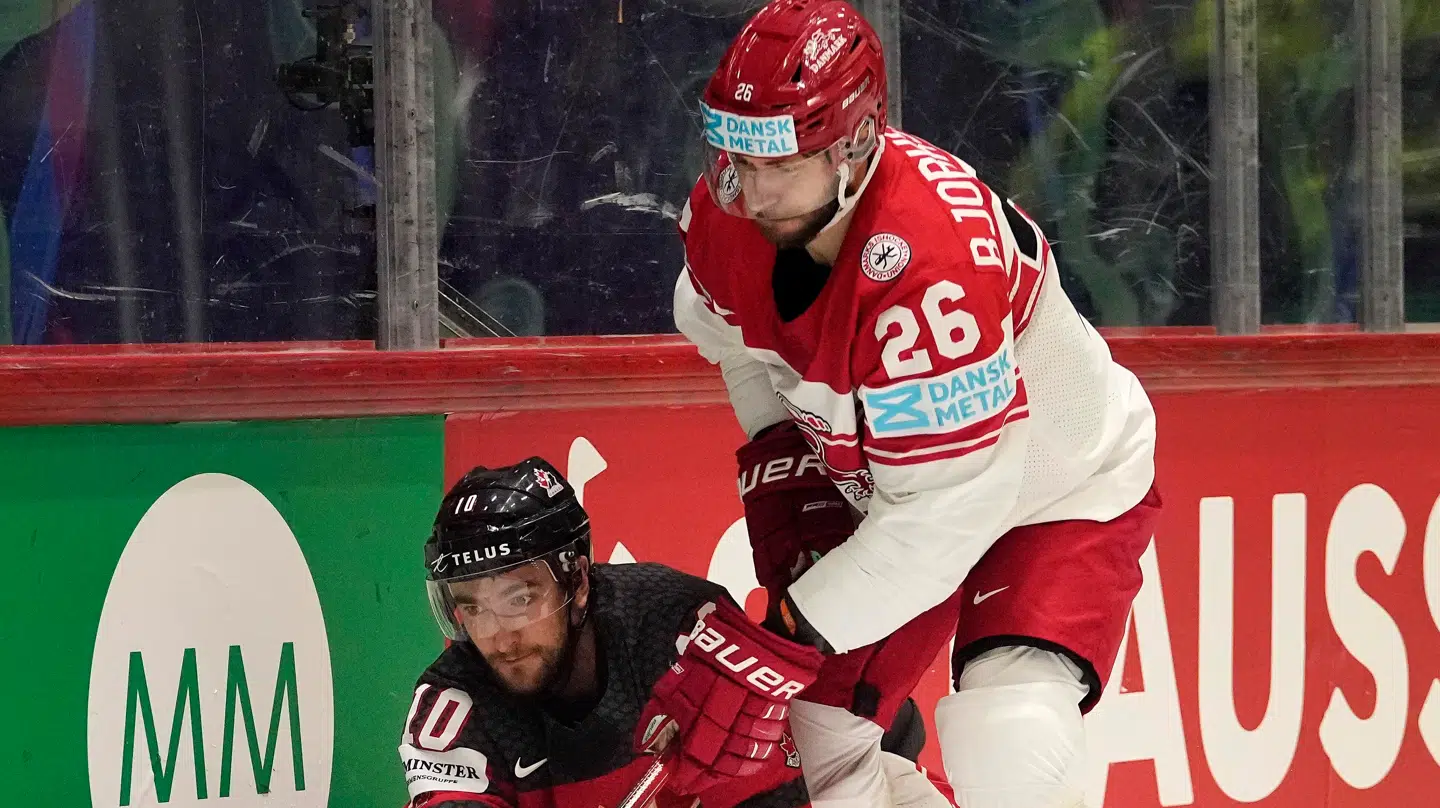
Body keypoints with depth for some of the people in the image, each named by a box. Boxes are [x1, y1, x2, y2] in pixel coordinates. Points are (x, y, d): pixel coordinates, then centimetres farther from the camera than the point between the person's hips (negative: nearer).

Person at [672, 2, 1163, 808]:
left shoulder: (933, 253, -40)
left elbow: (946, 507, -36)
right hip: (887, 493, 8)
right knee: (814, 726, 8)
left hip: (1063, 492, -8)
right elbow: (736, 336, 9)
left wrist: (810, 620, -28)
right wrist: (780, 465, -4)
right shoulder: (727, 214, -17)